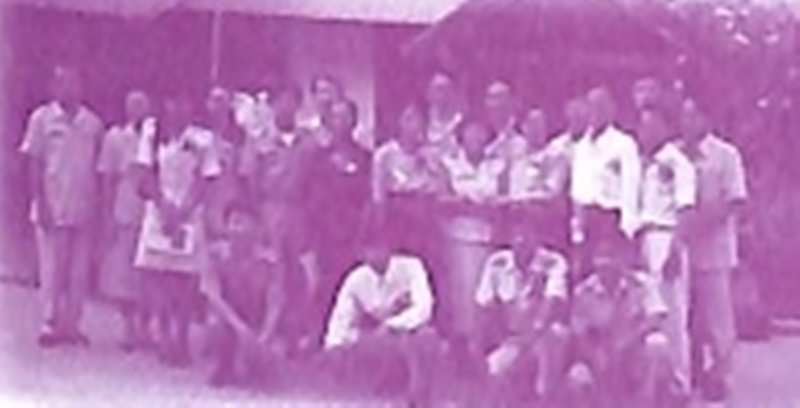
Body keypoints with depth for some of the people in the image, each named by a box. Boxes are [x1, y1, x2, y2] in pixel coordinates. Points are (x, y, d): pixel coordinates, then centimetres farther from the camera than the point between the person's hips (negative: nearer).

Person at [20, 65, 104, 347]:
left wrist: (98, 205, 3)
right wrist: (41, 204, -8)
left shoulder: (93, 123, 4)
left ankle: (72, 325, 12)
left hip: (82, 210, 2)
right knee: (52, 270, 1)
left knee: (79, 272, 4)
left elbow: (98, 167, 8)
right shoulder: (42, 118, -2)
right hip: (52, 209, -2)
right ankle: (50, 325, 8)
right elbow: (35, 165, -2)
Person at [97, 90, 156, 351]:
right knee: (121, 275, 3)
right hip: (124, 215, 1)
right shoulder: (115, 137, 1)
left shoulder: (156, 136, -2)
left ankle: (144, 327, 13)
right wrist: (108, 218, 0)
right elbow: (107, 180, 4)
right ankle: (130, 327, 17)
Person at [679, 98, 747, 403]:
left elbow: (733, 201, -9)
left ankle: (719, 377, 9)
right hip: (681, 247, 4)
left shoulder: (725, 155, -4)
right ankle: (693, 374, 23)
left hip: (712, 248, -4)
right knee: (686, 317, 10)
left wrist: (700, 222, -19)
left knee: (717, 317, 0)